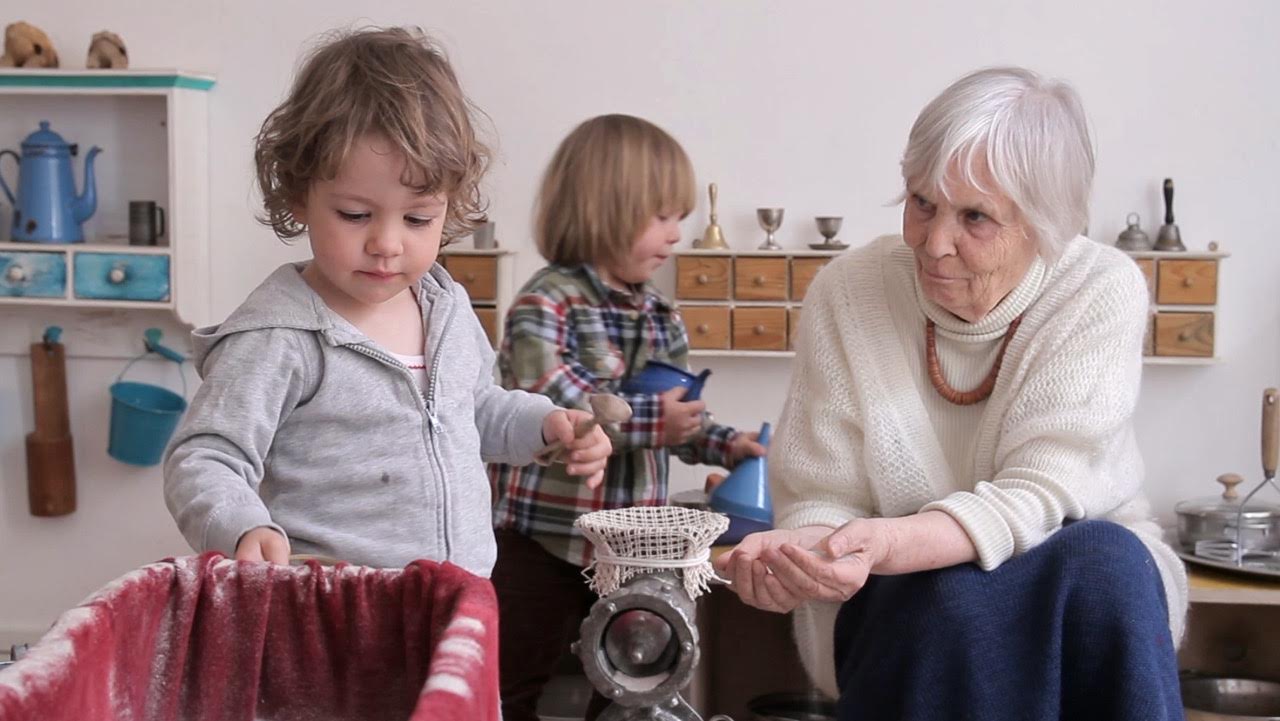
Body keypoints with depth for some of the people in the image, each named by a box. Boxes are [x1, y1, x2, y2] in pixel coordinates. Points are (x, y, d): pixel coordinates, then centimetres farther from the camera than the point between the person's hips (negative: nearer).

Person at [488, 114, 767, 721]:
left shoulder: (661, 316, 9)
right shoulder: (546, 303, -15)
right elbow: (545, 407, -28)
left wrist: (723, 444, 2)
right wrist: (648, 419, -27)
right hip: (543, 540, -7)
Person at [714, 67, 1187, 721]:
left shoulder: (1101, 291, -12)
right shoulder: (846, 293, -10)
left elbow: (1039, 496, -21)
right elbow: (819, 504, -9)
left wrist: (890, 542, -40)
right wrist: (801, 555, -35)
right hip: (907, 598, 0)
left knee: (1103, 560, -33)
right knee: (959, 596, -34)